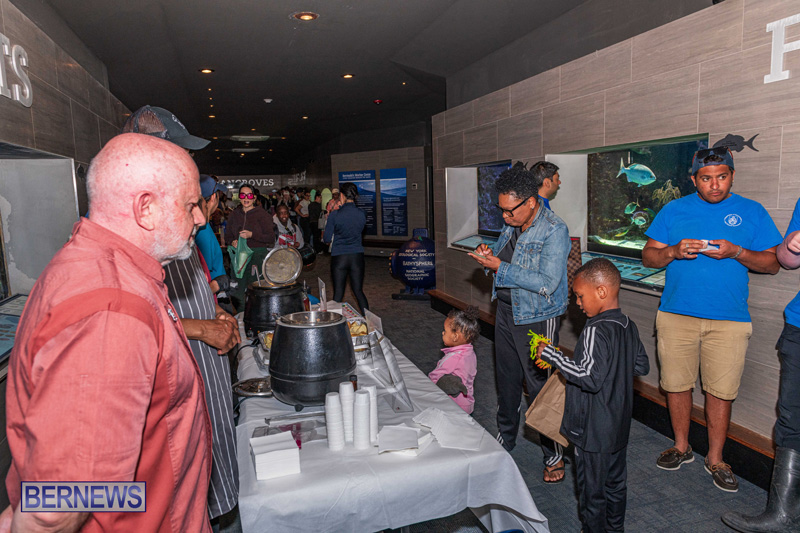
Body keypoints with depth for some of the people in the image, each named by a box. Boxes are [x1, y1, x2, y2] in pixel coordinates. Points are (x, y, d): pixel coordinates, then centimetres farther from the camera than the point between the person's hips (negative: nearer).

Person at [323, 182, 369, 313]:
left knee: (338, 294, 6)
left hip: (339, 257, -2)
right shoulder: (362, 214, -2)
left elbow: (327, 239, -4)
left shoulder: (335, 215, -11)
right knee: (358, 291, 14)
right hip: (357, 257, 3)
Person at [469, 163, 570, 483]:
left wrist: (500, 268, -25)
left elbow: (547, 283, -26)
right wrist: (487, 256, -4)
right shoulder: (512, 225, 5)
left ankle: (555, 456, 19)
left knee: (541, 387, 1)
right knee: (506, 381, 19)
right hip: (506, 313, 8)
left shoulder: (554, 231, -18)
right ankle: (504, 440, 39)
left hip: (537, 320, -8)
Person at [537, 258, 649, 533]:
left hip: (593, 431, -9)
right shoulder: (629, 326, 0)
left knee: (592, 490, 11)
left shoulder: (595, 331, -27)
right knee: (616, 483, 25)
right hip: (619, 426, 9)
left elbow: (591, 378, -32)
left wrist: (553, 355, -27)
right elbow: (642, 366, 11)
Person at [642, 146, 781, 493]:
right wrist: (674, 251, -14)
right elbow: (648, 257, 7)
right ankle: (681, 447, 28)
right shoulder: (674, 210, 8)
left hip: (728, 320, 0)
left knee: (721, 391, 4)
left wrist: (736, 252, -13)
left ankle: (715, 459, 23)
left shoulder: (752, 212, 7)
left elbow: (772, 263, 5)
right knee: (677, 385, 8)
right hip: (676, 315, 1)